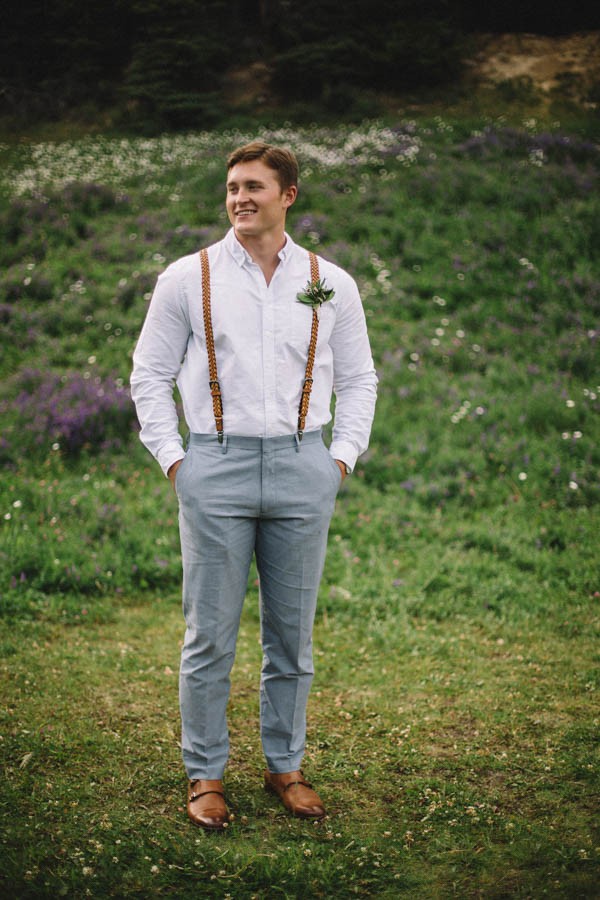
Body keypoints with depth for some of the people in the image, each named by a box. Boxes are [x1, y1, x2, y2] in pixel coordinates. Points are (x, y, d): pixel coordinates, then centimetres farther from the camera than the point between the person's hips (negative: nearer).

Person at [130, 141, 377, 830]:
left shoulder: (330, 284, 7)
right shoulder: (186, 279, 3)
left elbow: (359, 378, 16)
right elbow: (149, 377, 8)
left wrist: (342, 456, 5)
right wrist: (173, 458, -1)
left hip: (302, 469, 2)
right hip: (216, 467, -1)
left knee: (292, 632, 9)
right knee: (210, 634, 2)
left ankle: (285, 766, 23)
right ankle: (204, 774, 15)